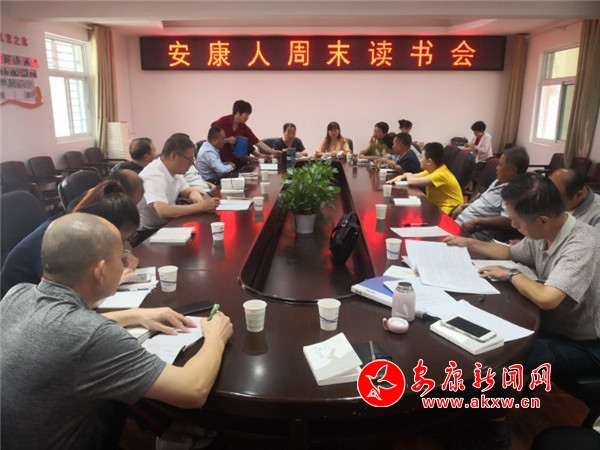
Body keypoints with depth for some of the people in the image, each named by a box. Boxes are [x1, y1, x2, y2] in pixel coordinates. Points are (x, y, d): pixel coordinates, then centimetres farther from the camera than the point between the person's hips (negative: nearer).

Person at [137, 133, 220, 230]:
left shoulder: (174, 170, 0)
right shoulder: (154, 175, -24)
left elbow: (190, 192, 12)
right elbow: (163, 212, -35)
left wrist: (200, 201, -11)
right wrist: (201, 206, -28)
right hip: (149, 232, -7)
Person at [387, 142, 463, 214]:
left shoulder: (441, 174, -25)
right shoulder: (432, 170, 3)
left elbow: (412, 181, -31)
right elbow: (414, 176, 16)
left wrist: (407, 175, -9)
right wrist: (400, 177, -5)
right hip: (437, 207, 8)